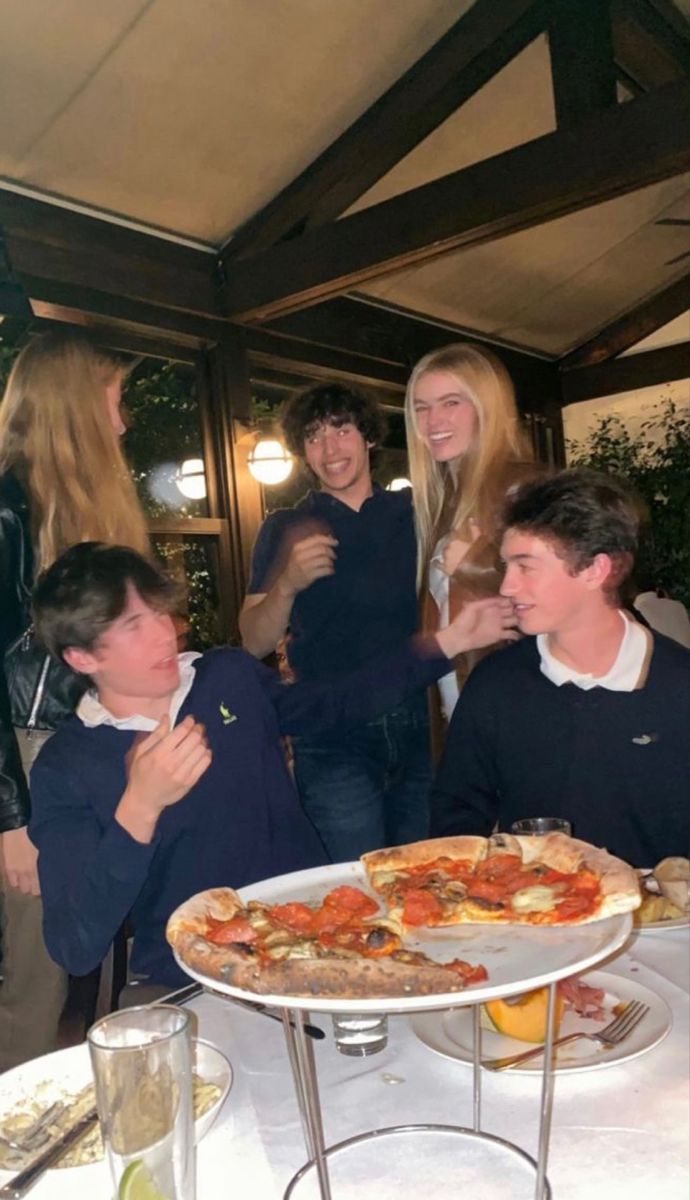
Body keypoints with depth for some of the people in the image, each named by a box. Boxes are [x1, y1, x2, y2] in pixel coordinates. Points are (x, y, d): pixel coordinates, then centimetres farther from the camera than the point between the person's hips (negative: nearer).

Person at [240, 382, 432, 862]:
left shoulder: (413, 512, 8)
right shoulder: (286, 529, 4)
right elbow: (256, 643, -1)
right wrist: (287, 584, -20)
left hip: (419, 727, 2)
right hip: (334, 738, -2)